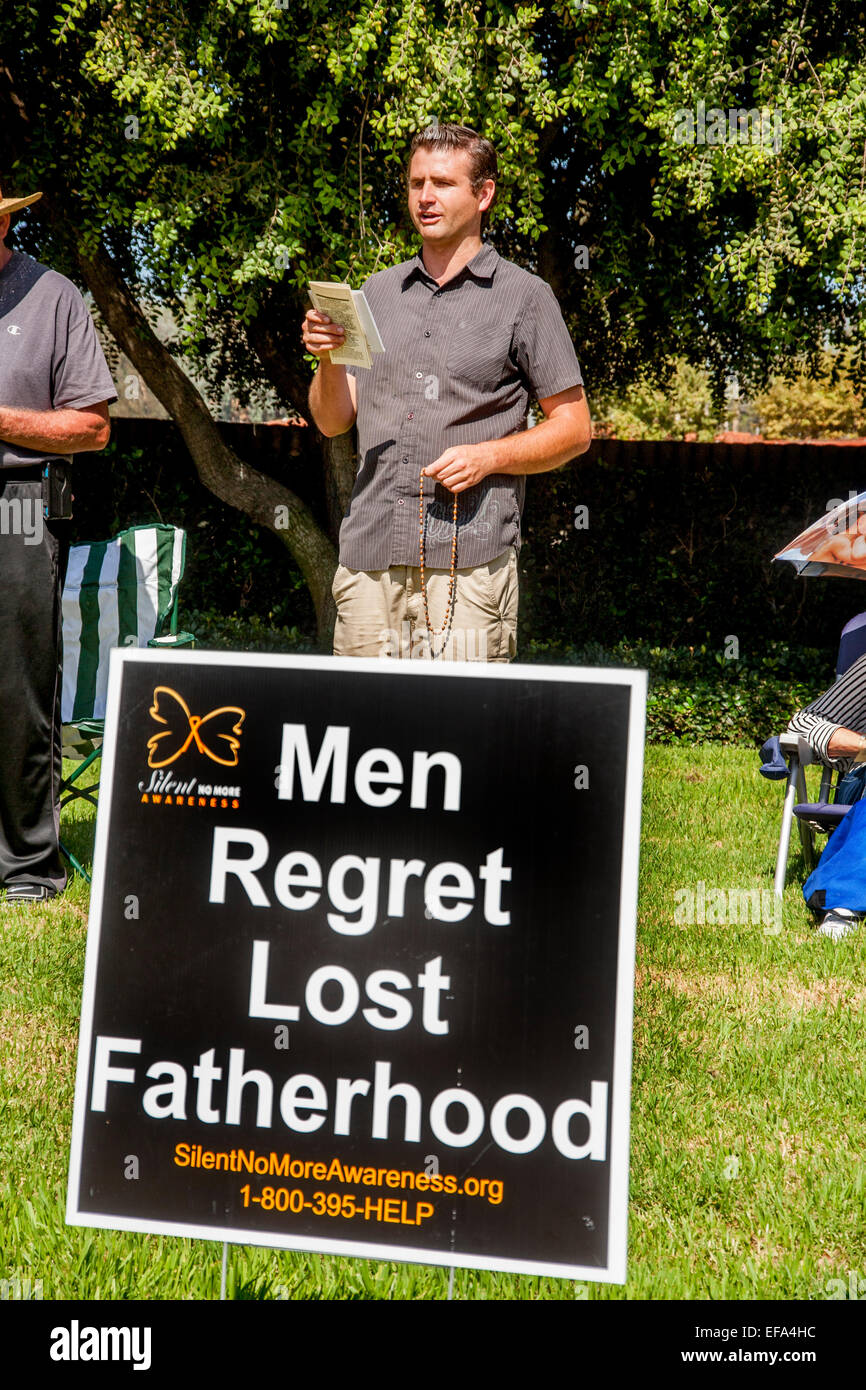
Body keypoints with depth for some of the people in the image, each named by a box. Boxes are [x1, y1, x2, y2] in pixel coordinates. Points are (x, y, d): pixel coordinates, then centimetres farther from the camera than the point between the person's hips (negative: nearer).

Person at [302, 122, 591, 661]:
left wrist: (488, 457, -11)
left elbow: (574, 428, 4)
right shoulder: (379, 292, 18)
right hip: (369, 552, 4)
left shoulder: (524, 296, 5)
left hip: (470, 558, -4)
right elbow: (333, 421, 16)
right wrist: (328, 359, -4)